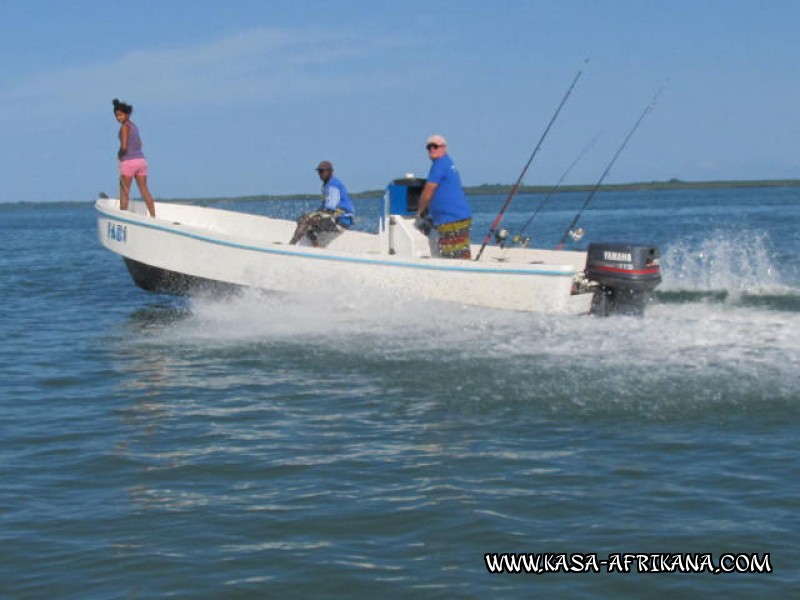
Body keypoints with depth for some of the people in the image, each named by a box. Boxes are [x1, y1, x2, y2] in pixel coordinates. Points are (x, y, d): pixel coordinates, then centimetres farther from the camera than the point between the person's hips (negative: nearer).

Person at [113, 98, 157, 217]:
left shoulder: (125, 126, -11)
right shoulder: (134, 126, 15)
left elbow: (124, 146, -19)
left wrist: (119, 154, -1)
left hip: (129, 161, -8)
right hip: (141, 159, 8)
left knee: (124, 192, 1)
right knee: (144, 190, 11)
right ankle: (153, 216, 10)